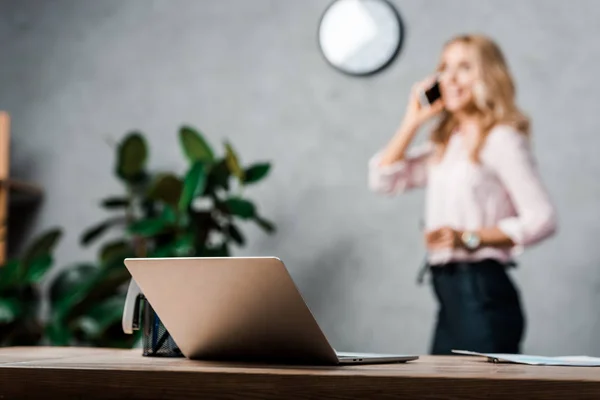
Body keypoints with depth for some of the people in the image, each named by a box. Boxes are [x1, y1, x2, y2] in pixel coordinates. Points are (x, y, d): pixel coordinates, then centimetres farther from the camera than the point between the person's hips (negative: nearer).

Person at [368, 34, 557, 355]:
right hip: (451, 294, 8)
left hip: (483, 294, -8)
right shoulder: (445, 142, 15)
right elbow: (384, 180, 14)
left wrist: (470, 237, -21)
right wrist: (412, 121, 9)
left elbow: (541, 219, -15)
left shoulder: (501, 139, -8)